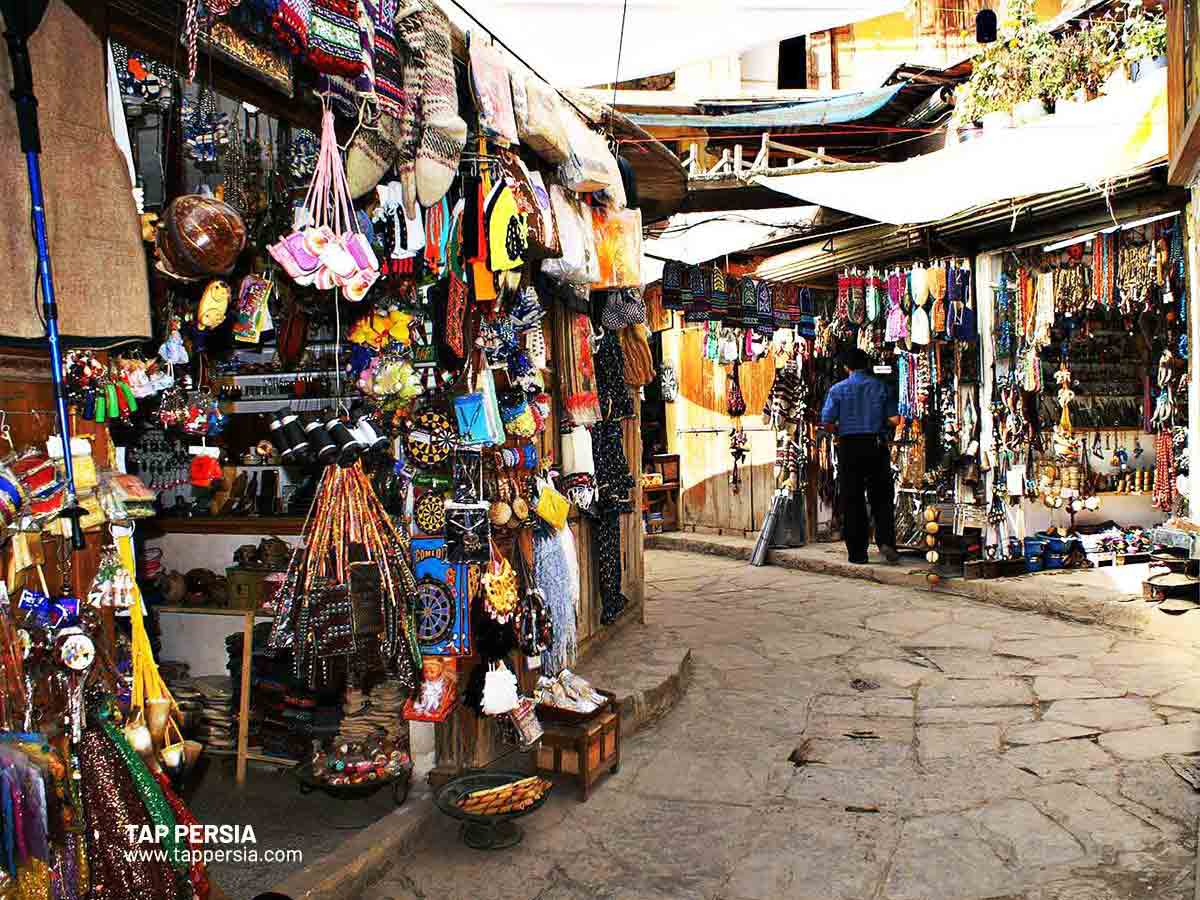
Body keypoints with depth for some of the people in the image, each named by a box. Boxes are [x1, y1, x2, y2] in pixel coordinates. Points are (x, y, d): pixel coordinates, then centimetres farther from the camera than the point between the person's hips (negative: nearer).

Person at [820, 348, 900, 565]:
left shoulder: (838, 389, -1)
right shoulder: (881, 387, 3)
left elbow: (827, 422, -6)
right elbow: (894, 420, -1)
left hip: (849, 446, -1)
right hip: (876, 445, 1)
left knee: (852, 501, 5)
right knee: (882, 498, 12)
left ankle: (857, 553, 7)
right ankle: (886, 541, -6)